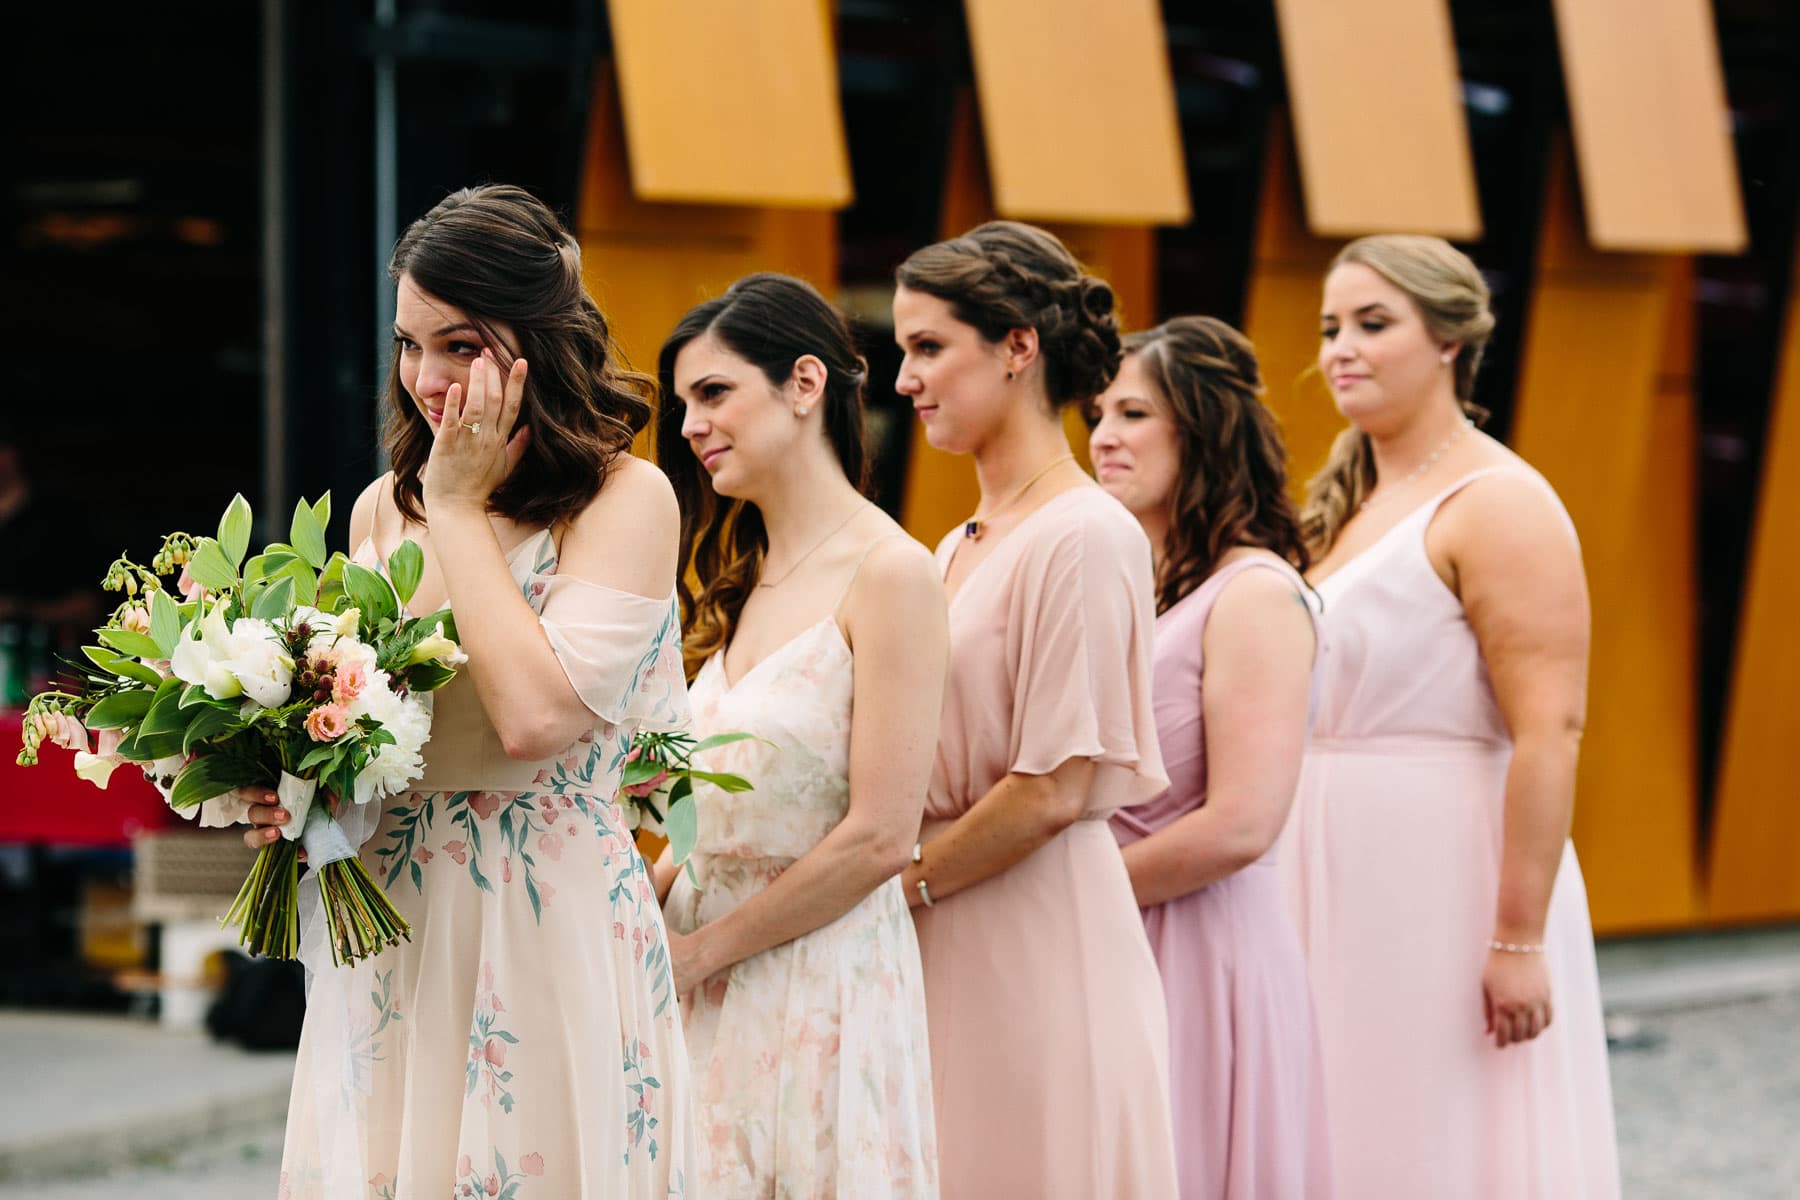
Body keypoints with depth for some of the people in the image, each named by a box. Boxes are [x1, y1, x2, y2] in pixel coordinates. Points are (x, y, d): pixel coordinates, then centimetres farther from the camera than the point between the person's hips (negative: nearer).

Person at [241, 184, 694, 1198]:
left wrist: (461, 508, -12)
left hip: (542, 939, -5)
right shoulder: (384, 508, 11)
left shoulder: (625, 499, -8)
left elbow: (534, 716, -22)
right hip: (385, 940, 5)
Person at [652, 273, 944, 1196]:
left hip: (826, 995, -7)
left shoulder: (889, 574, -12)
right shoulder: (742, 583, 13)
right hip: (711, 1002, 7)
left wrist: (699, 949, -10)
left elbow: (879, 840, -16)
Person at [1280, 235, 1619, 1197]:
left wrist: (1520, 938, -23)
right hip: (1339, 887, 8)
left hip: (1446, 884, -8)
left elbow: (1549, 732, -18)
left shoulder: (1497, 505, -11)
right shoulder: (1347, 505, 15)